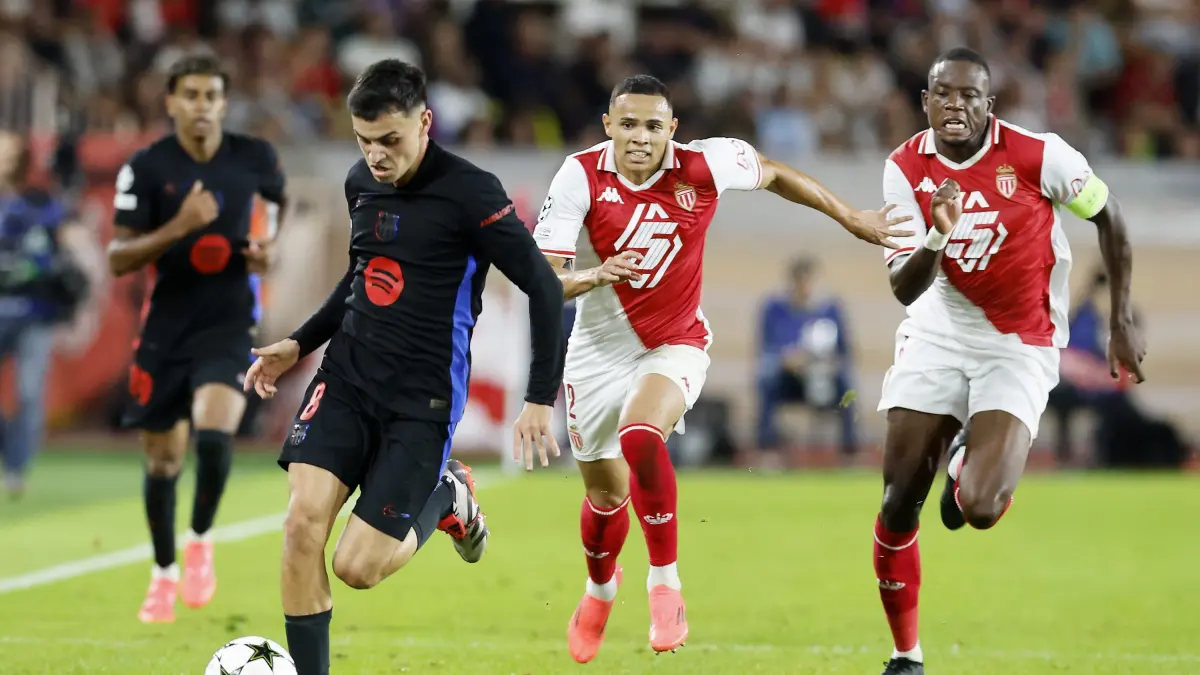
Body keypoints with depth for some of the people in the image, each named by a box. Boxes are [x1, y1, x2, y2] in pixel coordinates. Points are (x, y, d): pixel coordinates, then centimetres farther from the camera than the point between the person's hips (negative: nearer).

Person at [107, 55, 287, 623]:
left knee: (214, 432, -24)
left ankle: (200, 541, 2)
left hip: (228, 324, 0)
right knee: (162, 459, 8)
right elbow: (118, 258, -11)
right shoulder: (146, 167, -8)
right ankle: (164, 573, 30)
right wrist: (180, 226, -25)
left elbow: (287, 203, 21)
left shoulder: (254, 158, -3)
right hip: (166, 325, 1)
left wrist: (271, 250, 1)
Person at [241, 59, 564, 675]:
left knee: (357, 567, -9)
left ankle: (446, 498, 22)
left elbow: (544, 289, -12)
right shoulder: (361, 182, 7)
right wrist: (301, 343, 17)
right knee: (303, 522, -14)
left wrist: (541, 399, -14)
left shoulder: (469, 193, -14)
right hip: (346, 376, 5)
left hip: (422, 399, -5)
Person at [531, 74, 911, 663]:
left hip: (674, 345, -2)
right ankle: (600, 586, 48)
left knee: (639, 435, -33)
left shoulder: (704, 166, -17)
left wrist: (852, 219, 9)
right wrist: (597, 276, -40)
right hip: (598, 349, 2)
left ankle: (664, 581, -20)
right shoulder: (581, 176, -17)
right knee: (605, 493, 14)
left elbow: (774, 175, 5)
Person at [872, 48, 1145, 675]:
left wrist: (1122, 320, 3)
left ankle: (972, 465, 18)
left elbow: (1108, 215, 0)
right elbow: (904, 288, -9)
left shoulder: (1037, 154, -17)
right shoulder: (906, 168, -8)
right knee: (898, 504, -1)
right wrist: (937, 237, -30)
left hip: (1021, 345, -3)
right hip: (940, 331, 3)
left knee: (980, 508, -21)